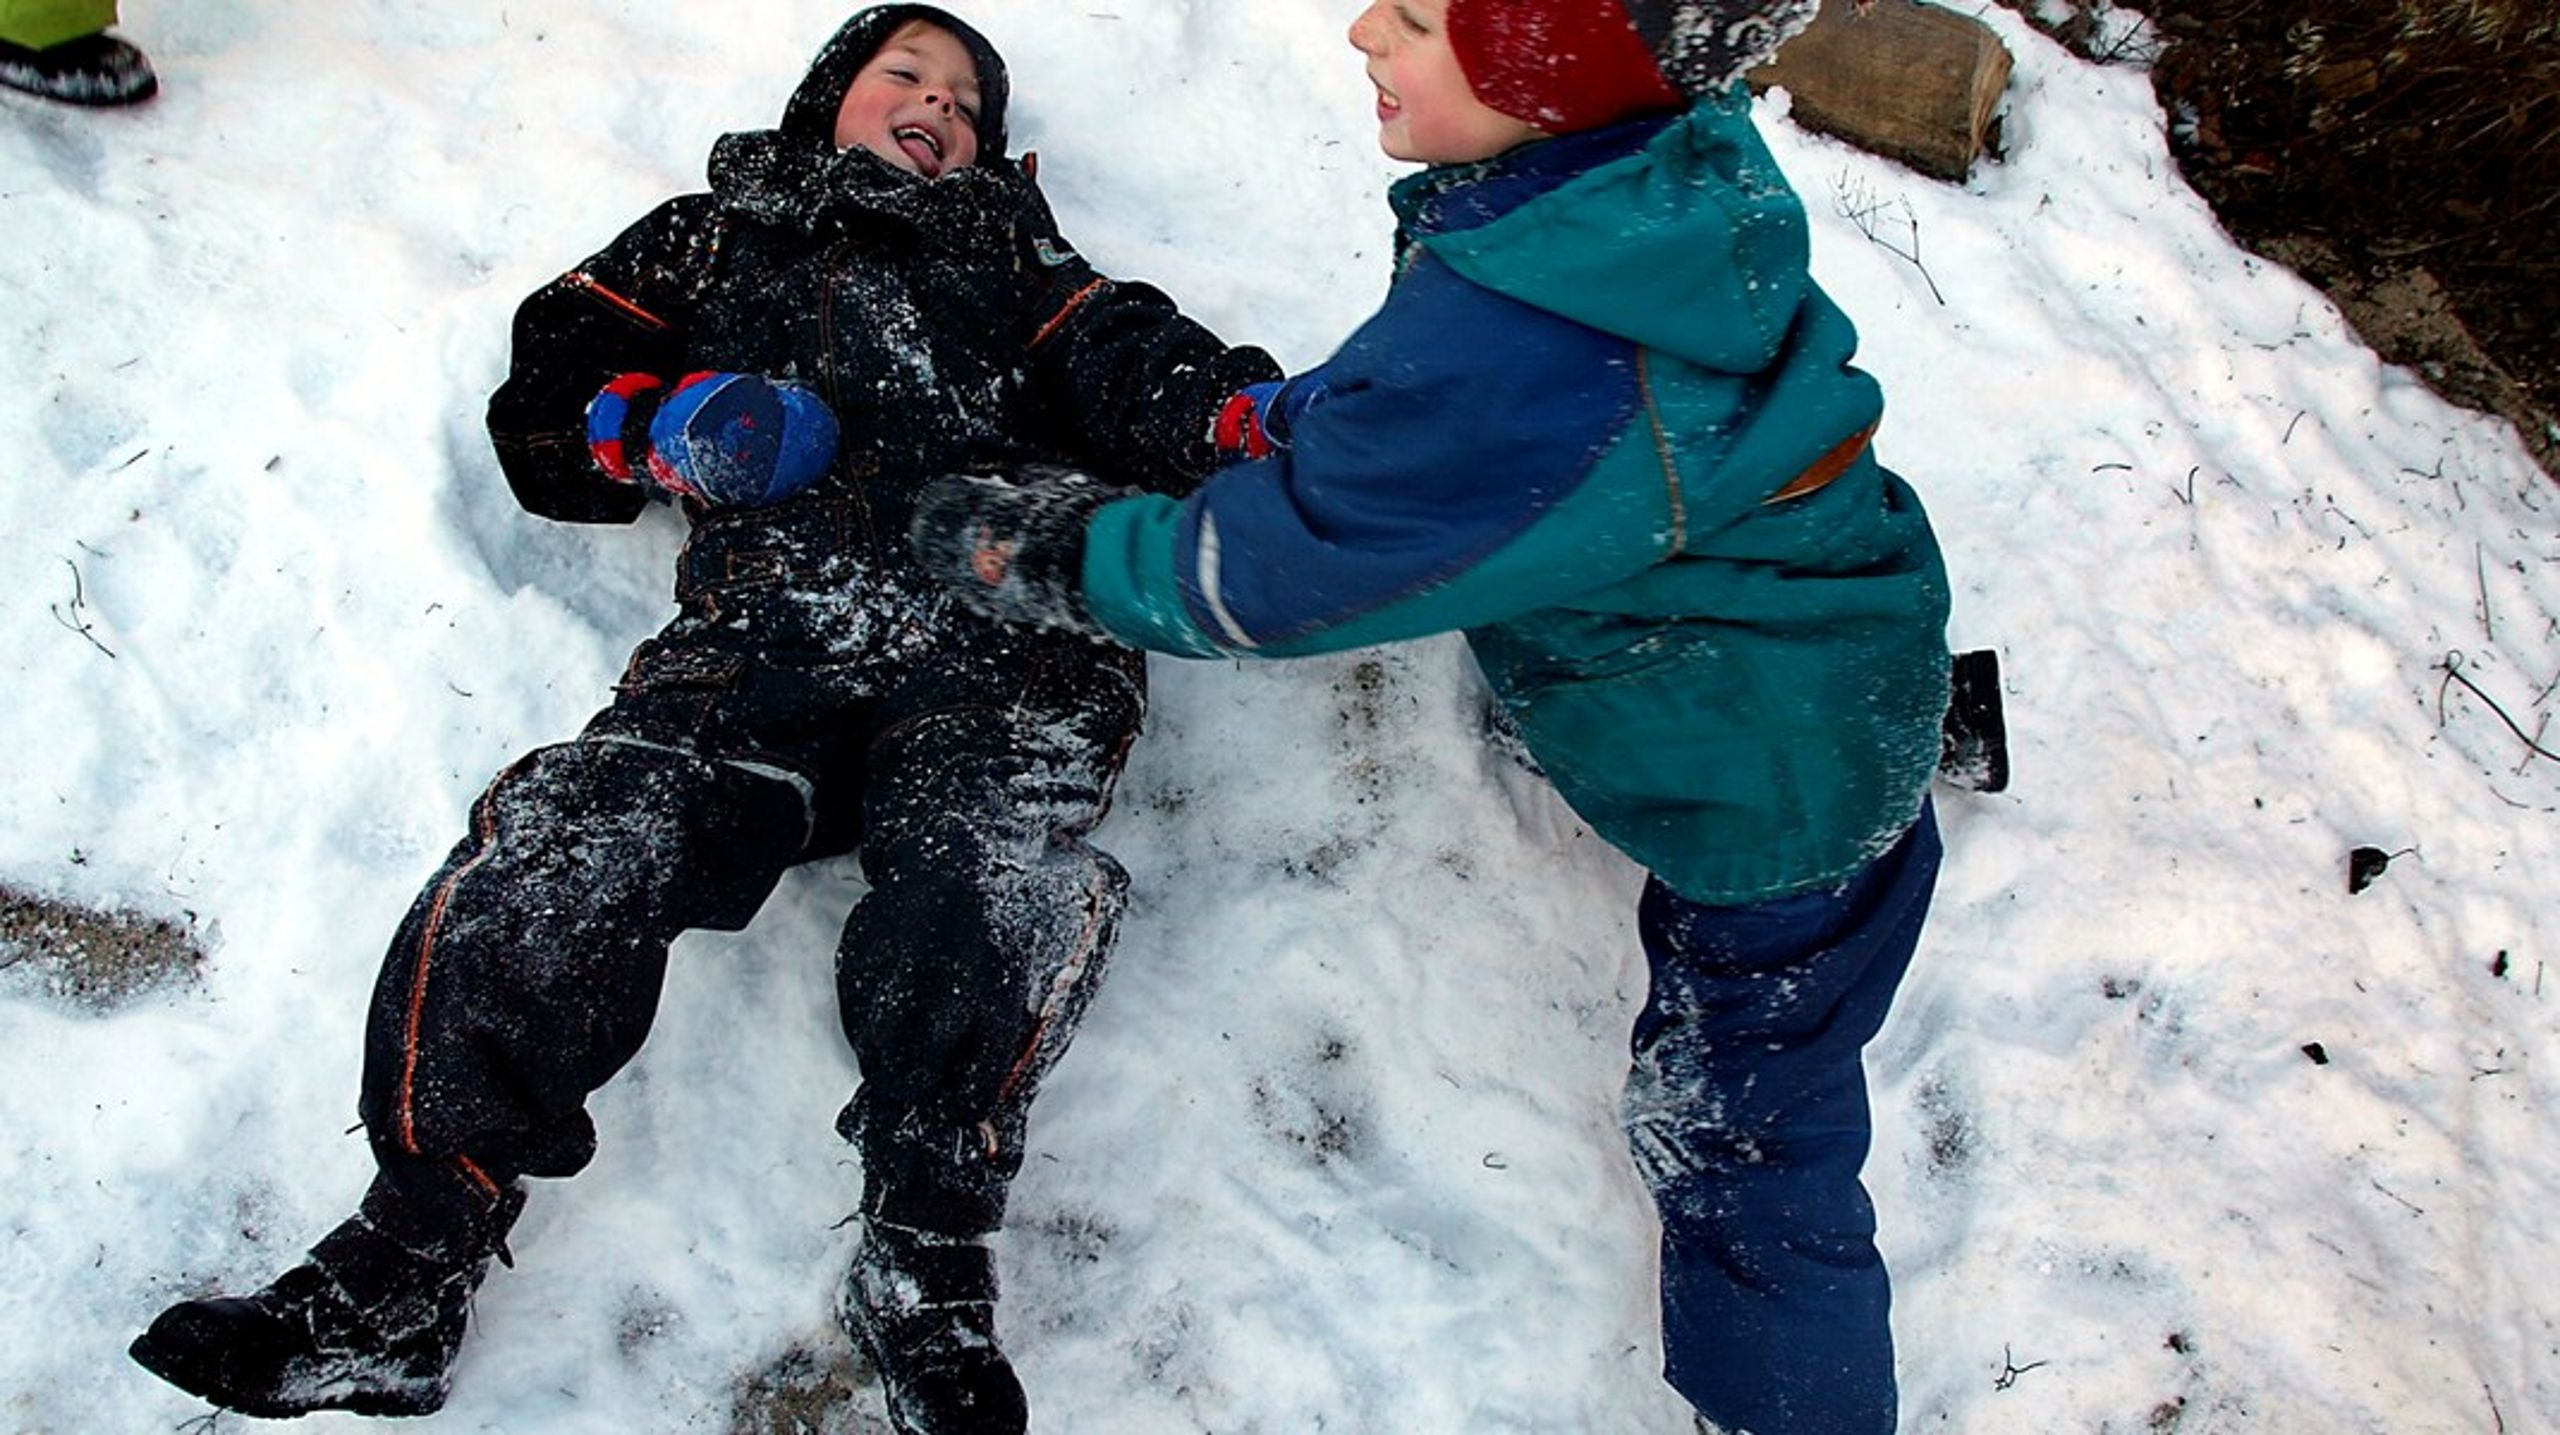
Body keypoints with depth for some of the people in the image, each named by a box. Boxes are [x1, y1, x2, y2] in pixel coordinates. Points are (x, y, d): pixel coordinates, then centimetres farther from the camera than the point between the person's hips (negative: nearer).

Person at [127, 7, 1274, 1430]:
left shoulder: (1015, 262, 34)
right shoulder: (715, 239, 33)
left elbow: (1132, 366, 16)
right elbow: (545, 403, 26)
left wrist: (1242, 416, -7)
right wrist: (667, 426, 4)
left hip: (995, 641, 0)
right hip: (760, 643, 1)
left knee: (1000, 883, -32)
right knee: (559, 853, -24)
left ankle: (926, 1282, -23)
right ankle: (405, 1270, -17)